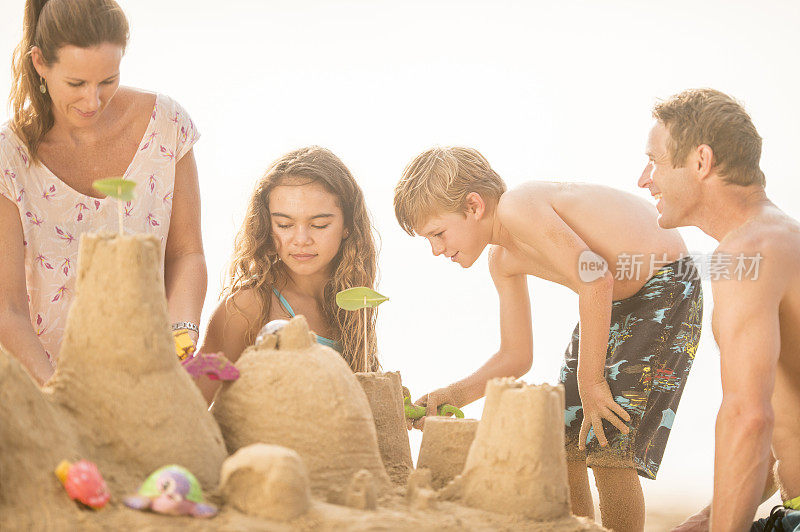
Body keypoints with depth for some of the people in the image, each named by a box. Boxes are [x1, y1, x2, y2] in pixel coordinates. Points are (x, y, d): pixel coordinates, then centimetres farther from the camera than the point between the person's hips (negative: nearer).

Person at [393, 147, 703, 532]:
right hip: (615, 302, 10)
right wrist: (455, 395, -1)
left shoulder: (516, 207, -23)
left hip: (666, 290, -10)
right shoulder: (503, 260, 6)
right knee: (564, 442, 8)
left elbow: (595, 279, -31)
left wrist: (590, 380, -24)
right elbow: (516, 356, 13)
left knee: (609, 449, -16)